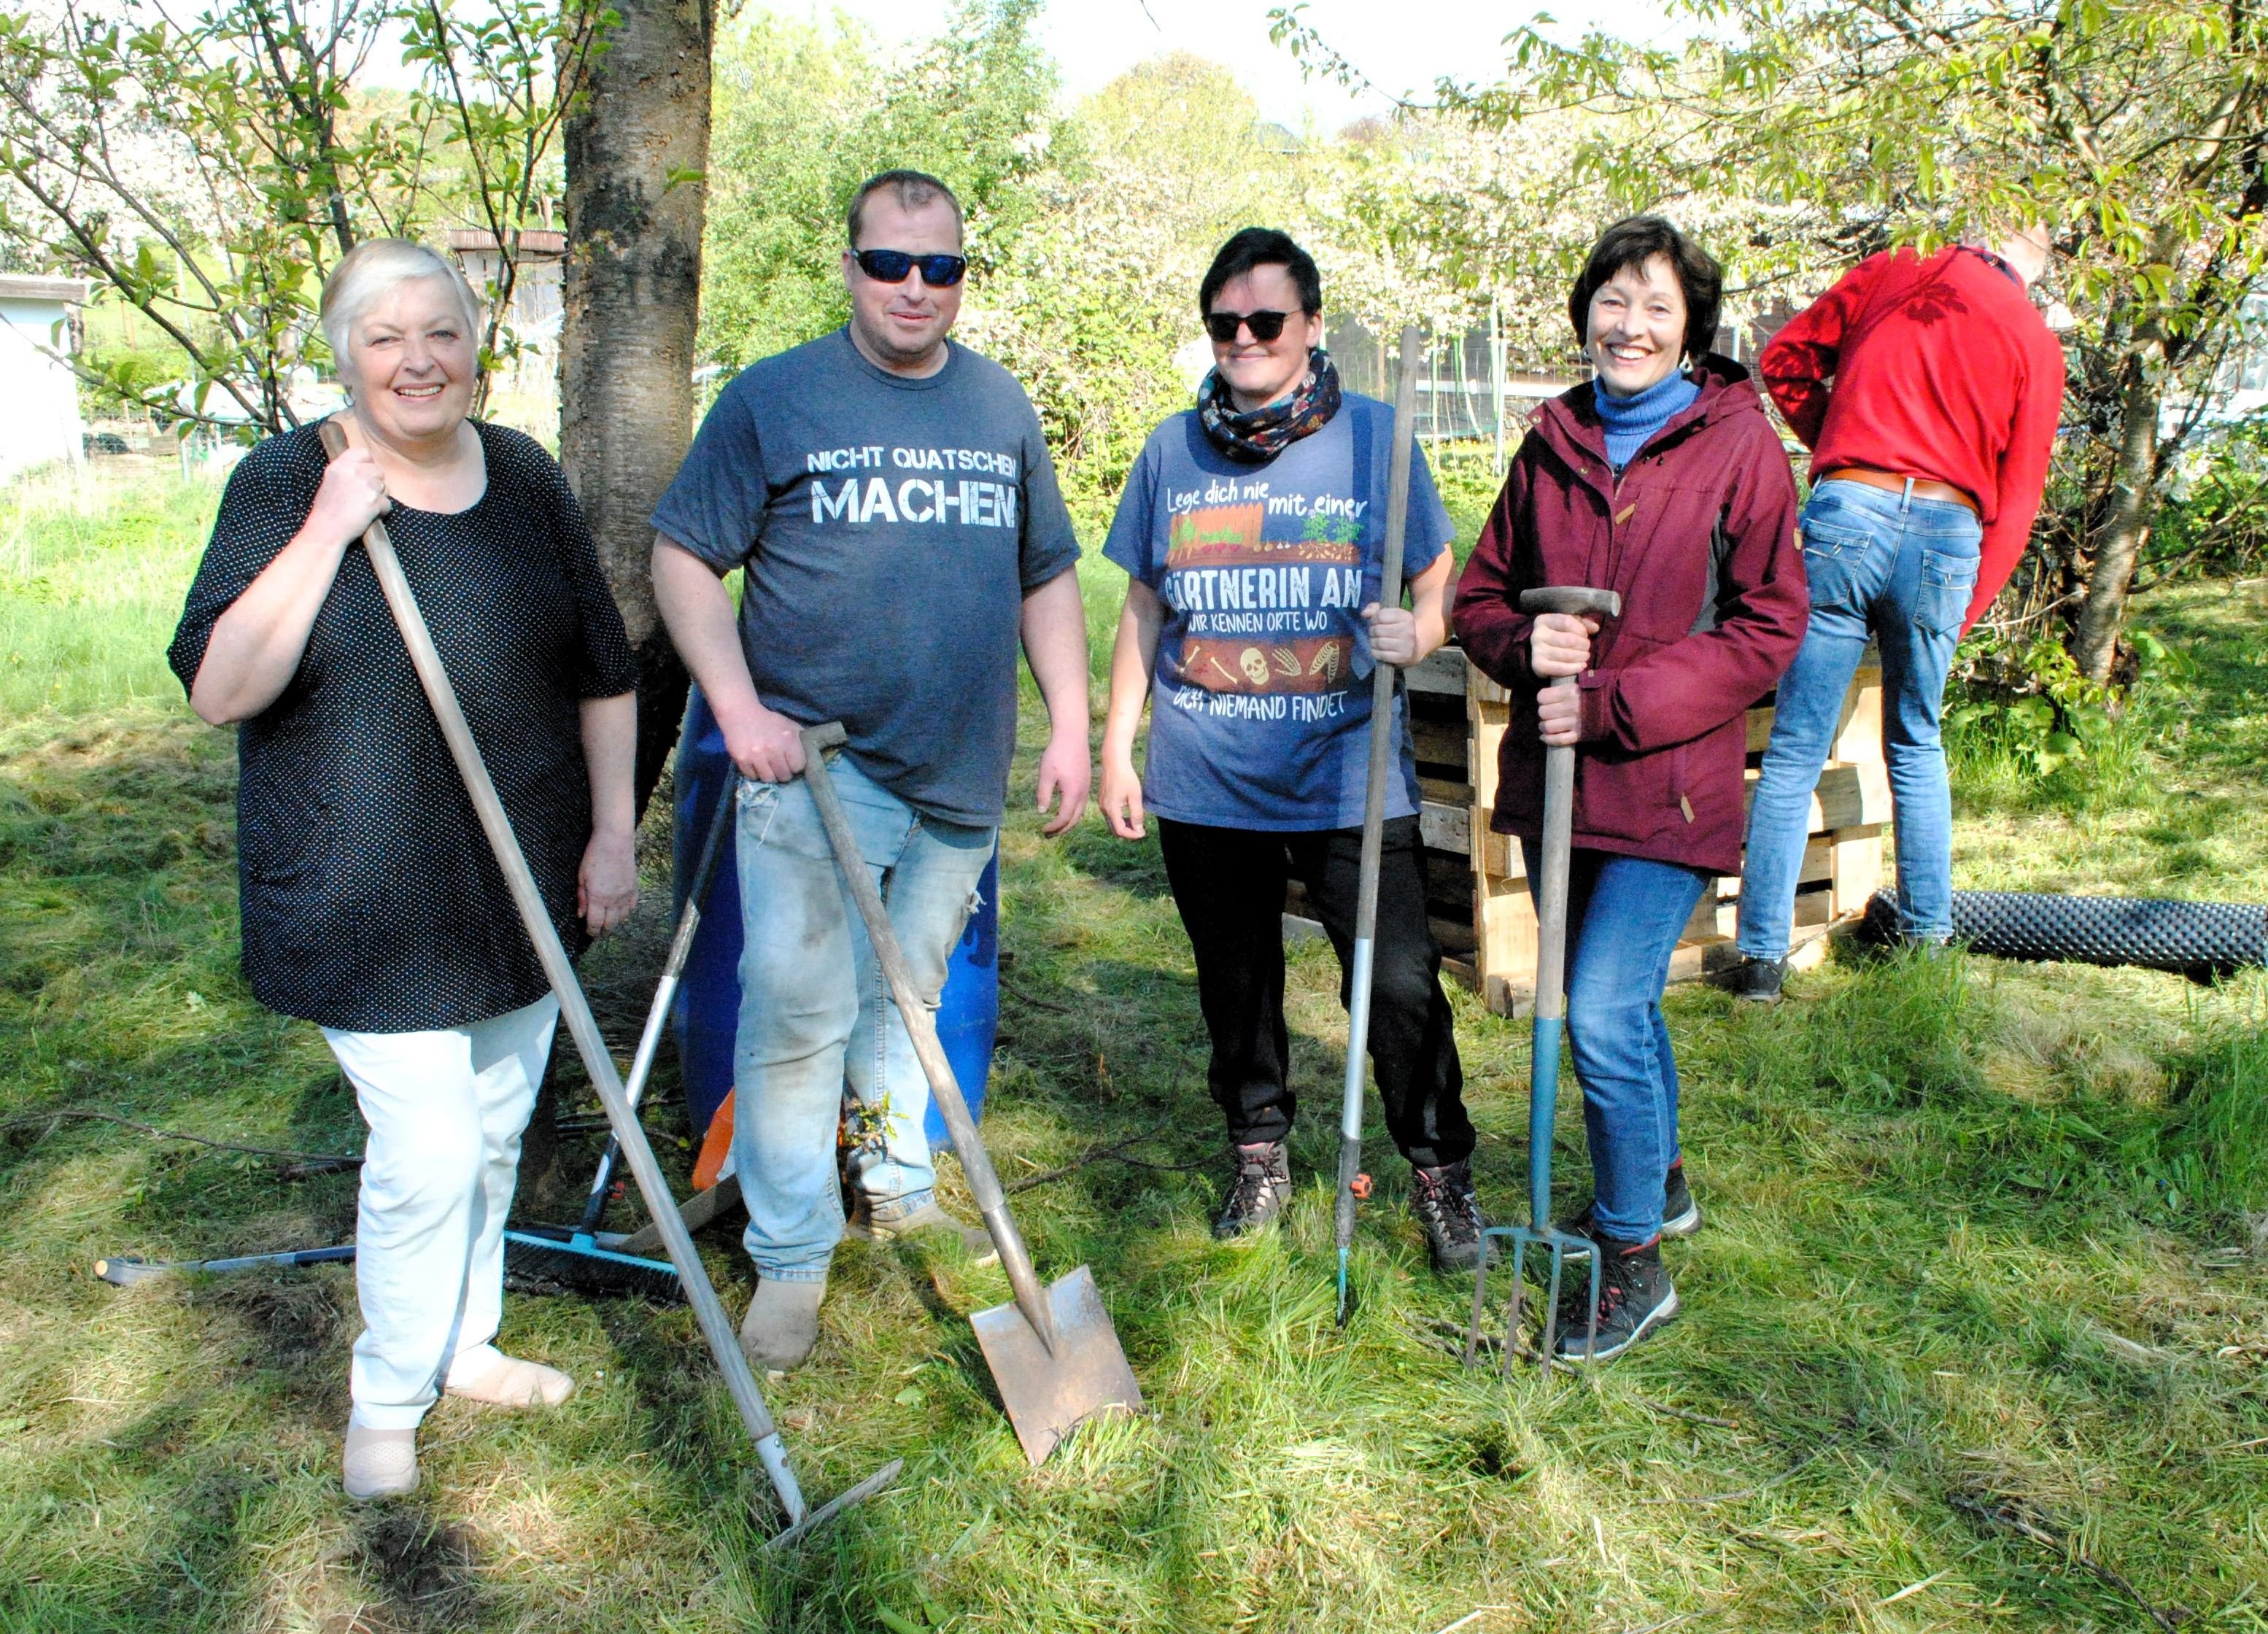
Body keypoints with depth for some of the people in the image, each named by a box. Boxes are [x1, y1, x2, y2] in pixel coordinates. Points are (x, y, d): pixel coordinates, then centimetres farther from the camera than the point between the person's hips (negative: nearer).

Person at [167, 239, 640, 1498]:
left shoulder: (525, 479, 4)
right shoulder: (286, 482, -8)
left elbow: (604, 674, 9)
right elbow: (219, 688, -17)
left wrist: (612, 834, 3)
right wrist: (328, 531, -22)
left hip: (523, 881, 5)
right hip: (369, 898, -5)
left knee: (494, 1132, 17)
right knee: (426, 1154, -5)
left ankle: (464, 1343, 39)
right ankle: (387, 1398, 20)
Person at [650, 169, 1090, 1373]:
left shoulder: (1003, 408, 12)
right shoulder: (772, 398, -1)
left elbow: (1048, 580, 17)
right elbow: (683, 558, -2)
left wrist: (1068, 727, 10)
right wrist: (739, 705, -14)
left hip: (960, 774, 4)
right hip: (813, 766, -4)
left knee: (911, 990, 17)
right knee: (799, 1006, -6)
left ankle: (899, 1183, 36)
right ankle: (790, 1257, 8)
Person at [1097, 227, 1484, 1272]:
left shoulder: (1375, 439, 0)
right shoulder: (1173, 450, 6)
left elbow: (1435, 593, 6)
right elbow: (1144, 613, 13)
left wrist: (1416, 633, -18)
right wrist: (1118, 746, 10)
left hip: (1352, 779, -2)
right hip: (1204, 783, 3)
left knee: (1400, 984, -5)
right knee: (1235, 981, 15)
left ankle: (1440, 1169, 17)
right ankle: (1259, 1155, 35)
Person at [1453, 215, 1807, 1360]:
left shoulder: (1739, 446, -7)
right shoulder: (1551, 443, 7)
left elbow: (1768, 631, -9)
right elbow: (1482, 594, 13)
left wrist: (1613, 704, -17)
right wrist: (1528, 646, -11)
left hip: (1667, 785, -5)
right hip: (1553, 780, 5)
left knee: (1605, 1017, -11)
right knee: (1615, 1003, 19)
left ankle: (1634, 1260, 9)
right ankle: (1659, 1182, 43)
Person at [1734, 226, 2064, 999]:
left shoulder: (1888, 274, 12)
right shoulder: (2036, 344, 11)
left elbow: (1784, 360, 19)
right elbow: (2017, 501, 9)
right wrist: (1966, 612, 14)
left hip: (1847, 511, -1)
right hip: (1947, 537, 1)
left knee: (1794, 754, 2)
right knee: (1917, 747, 20)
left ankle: (1763, 957, 3)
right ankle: (1929, 938, 27)